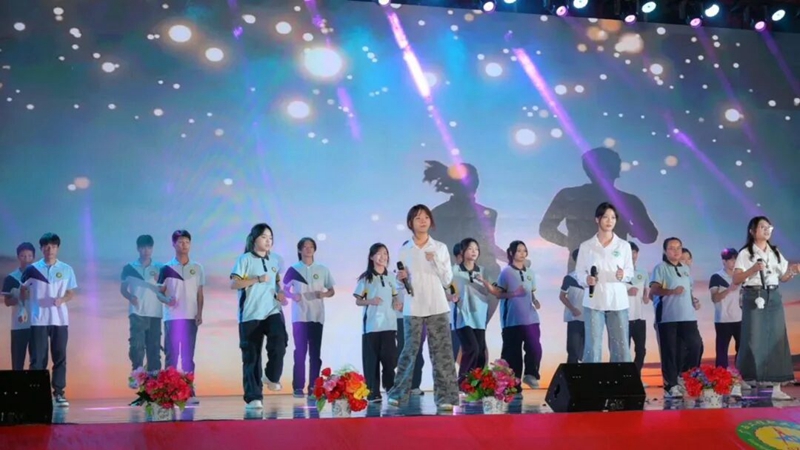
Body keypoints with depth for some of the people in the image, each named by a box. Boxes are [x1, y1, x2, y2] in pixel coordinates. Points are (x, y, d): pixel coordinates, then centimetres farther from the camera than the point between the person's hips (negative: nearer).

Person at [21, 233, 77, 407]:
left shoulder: (66, 269, 4)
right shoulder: (32, 269, 3)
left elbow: (71, 293, 7)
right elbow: (24, 289, 12)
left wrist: (62, 299, -13)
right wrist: (23, 308, 2)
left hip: (60, 319, 1)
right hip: (38, 319, -1)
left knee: (60, 357, 3)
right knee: (38, 358, 0)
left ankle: (59, 393, 9)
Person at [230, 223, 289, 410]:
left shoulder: (274, 261, 14)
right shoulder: (245, 259, -2)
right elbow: (234, 284, -10)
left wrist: (280, 294, 5)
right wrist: (257, 279, -19)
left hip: (273, 311, 4)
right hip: (250, 314, -3)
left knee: (279, 343, -21)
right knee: (251, 356, -1)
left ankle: (271, 376, 6)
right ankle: (253, 397, 4)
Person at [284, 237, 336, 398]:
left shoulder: (323, 270, 8)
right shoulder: (293, 269, 4)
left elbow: (332, 291, 11)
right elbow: (285, 289, 7)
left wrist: (324, 294, -11)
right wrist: (293, 295, -14)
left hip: (317, 316, 2)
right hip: (299, 316, -2)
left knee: (315, 352, 3)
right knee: (300, 351, -3)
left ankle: (313, 387, 7)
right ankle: (298, 387, 0)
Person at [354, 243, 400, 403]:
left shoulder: (391, 276, 10)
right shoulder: (365, 278, 0)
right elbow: (358, 301, 1)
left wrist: (397, 304, -2)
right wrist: (370, 301, -17)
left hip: (389, 324, 2)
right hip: (371, 325, -2)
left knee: (390, 358, -1)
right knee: (371, 359, -1)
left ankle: (391, 390, 10)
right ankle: (373, 393, 3)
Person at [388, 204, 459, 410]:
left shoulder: (440, 248, 7)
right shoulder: (404, 250, 6)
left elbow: (447, 280, 4)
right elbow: (401, 283, 10)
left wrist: (435, 261, -10)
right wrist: (400, 279, -12)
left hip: (437, 307, 0)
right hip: (413, 308, 0)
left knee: (442, 352, -5)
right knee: (409, 351, 2)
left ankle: (445, 396, -2)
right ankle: (398, 393, 15)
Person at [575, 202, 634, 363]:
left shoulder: (624, 245, 8)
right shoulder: (586, 246, 4)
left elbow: (630, 271, 8)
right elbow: (579, 272, 4)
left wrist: (623, 274, -15)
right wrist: (586, 279, -17)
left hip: (618, 301, 1)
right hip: (594, 301, -1)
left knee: (621, 347, 0)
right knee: (593, 347, -3)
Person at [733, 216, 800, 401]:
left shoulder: (776, 252, 14)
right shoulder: (745, 253, -3)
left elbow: (782, 277, 16)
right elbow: (735, 280, -8)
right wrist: (752, 269, -22)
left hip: (774, 298, 5)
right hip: (754, 298, -5)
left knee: (777, 340, 3)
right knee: (754, 341, -9)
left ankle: (777, 388, 6)